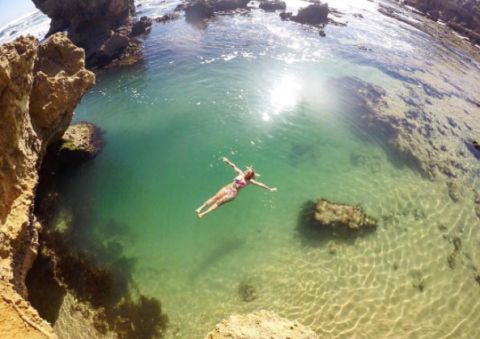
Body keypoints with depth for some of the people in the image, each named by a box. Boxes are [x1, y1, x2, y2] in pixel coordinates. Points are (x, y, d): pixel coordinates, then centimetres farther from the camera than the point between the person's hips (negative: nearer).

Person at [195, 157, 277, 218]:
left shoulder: (249, 181, -1)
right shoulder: (240, 173, 7)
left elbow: (260, 184, -2)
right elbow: (233, 166, 8)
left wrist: (269, 189, -2)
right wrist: (228, 161, 1)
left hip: (233, 193, -3)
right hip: (227, 188, 3)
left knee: (219, 202, -16)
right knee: (215, 197, -13)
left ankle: (203, 213, -19)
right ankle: (200, 209, -14)